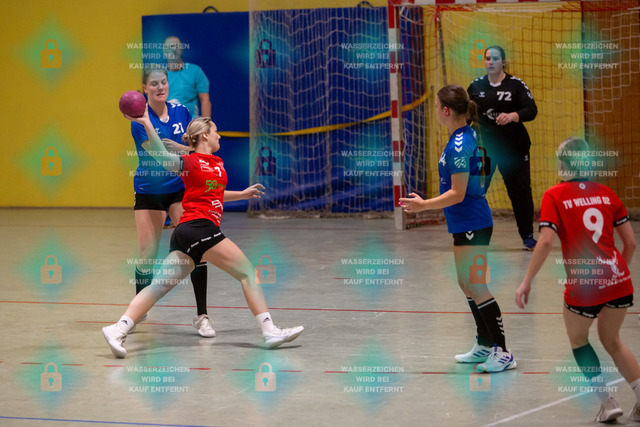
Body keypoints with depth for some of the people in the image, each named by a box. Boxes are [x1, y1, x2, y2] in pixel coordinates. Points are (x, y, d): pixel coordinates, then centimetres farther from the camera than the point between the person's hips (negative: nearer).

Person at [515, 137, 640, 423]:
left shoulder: (554, 196, -1)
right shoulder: (606, 194, 10)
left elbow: (546, 241, -12)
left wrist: (526, 281, -7)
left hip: (583, 285, -4)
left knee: (577, 339, 23)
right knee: (611, 340, 25)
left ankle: (607, 402, 12)